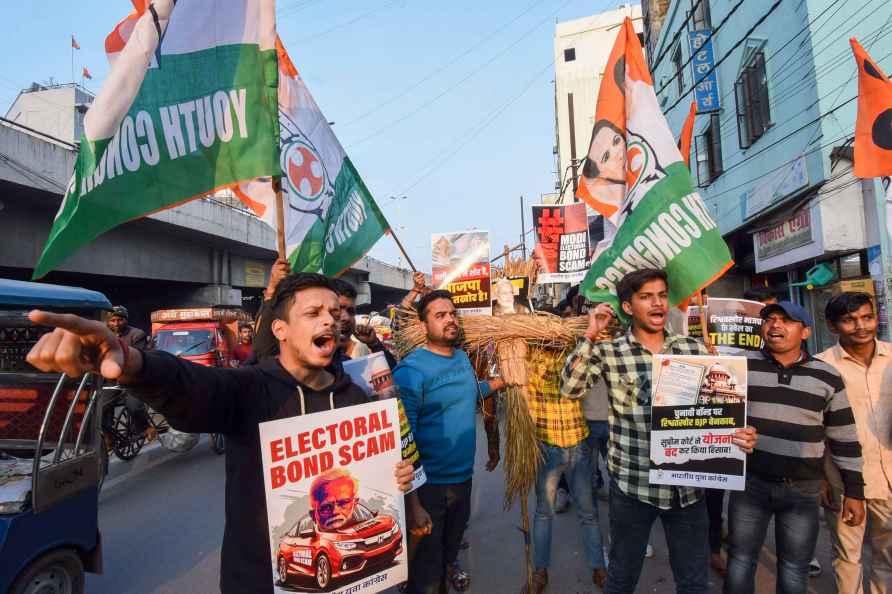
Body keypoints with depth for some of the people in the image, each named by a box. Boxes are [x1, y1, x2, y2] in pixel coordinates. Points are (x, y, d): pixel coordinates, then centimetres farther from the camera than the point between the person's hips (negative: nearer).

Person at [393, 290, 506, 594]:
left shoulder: (462, 357, 1)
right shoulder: (410, 371, -23)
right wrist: (412, 504, -29)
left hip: (464, 475, 8)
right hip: (429, 486, -8)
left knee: (454, 537, 33)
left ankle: (450, 565, 62)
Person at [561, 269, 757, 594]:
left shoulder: (694, 349, 2)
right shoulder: (608, 352, -6)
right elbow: (570, 388, -17)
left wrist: (739, 433, -14)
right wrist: (590, 336, -20)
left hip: (688, 485, 3)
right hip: (632, 484, -2)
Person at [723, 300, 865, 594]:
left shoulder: (827, 377, 1)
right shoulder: (741, 365, -3)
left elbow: (844, 438, 5)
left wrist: (854, 491, 6)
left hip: (803, 489, 1)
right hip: (750, 482, -1)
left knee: (795, 570, 14)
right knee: (740, 561, 9)